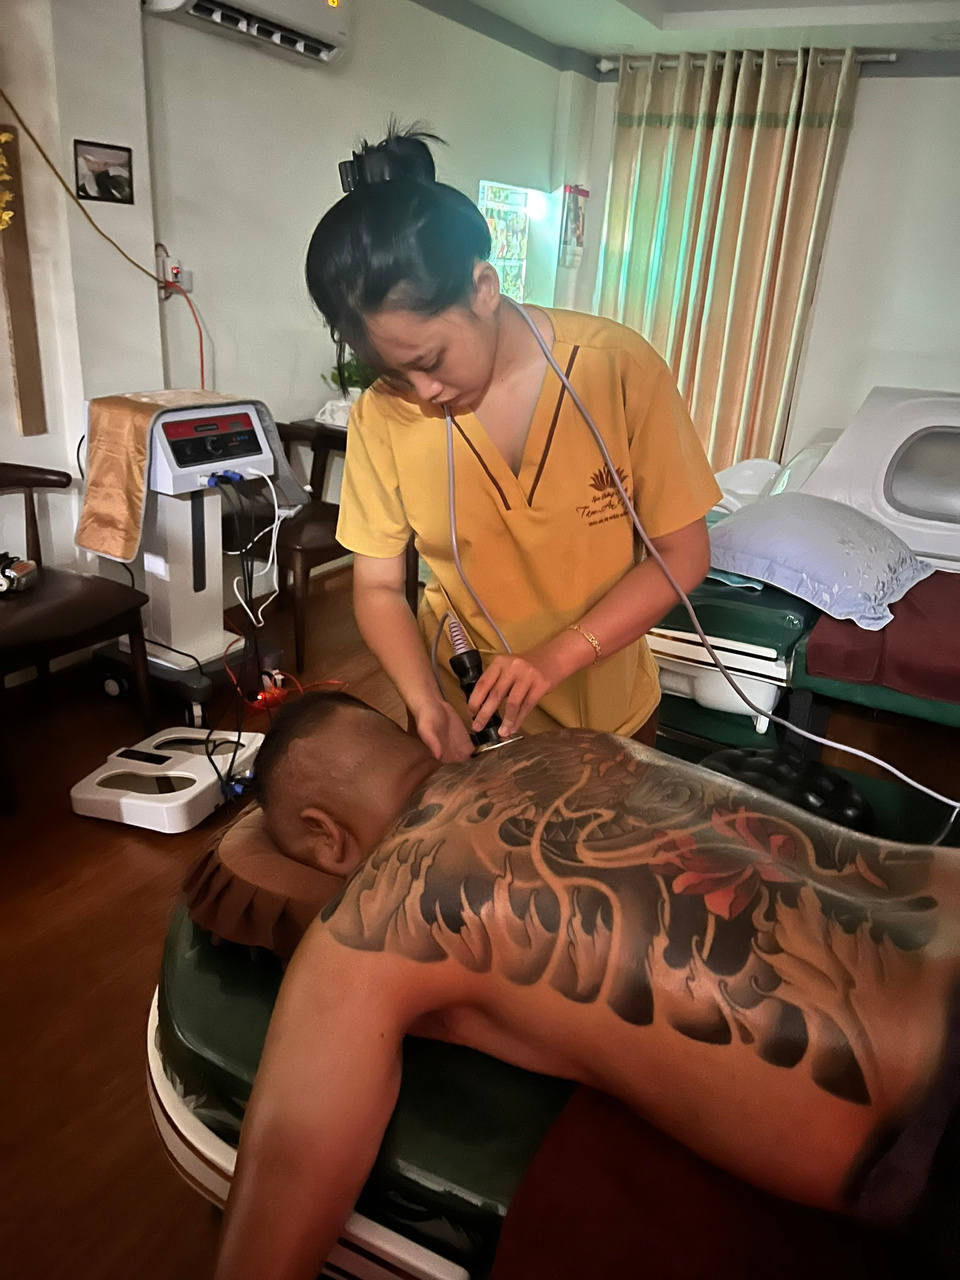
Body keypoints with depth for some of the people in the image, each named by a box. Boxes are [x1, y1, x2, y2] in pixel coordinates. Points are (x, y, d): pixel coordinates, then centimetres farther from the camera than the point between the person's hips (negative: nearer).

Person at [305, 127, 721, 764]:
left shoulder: (620, 367, -19)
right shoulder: (384, 415, -16)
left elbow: (683, 554, -14)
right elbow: (379, 587, -8)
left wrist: (556, 656, -24)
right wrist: (425, 702, -24)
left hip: (608, 713, 0)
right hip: (464, 721, 1)